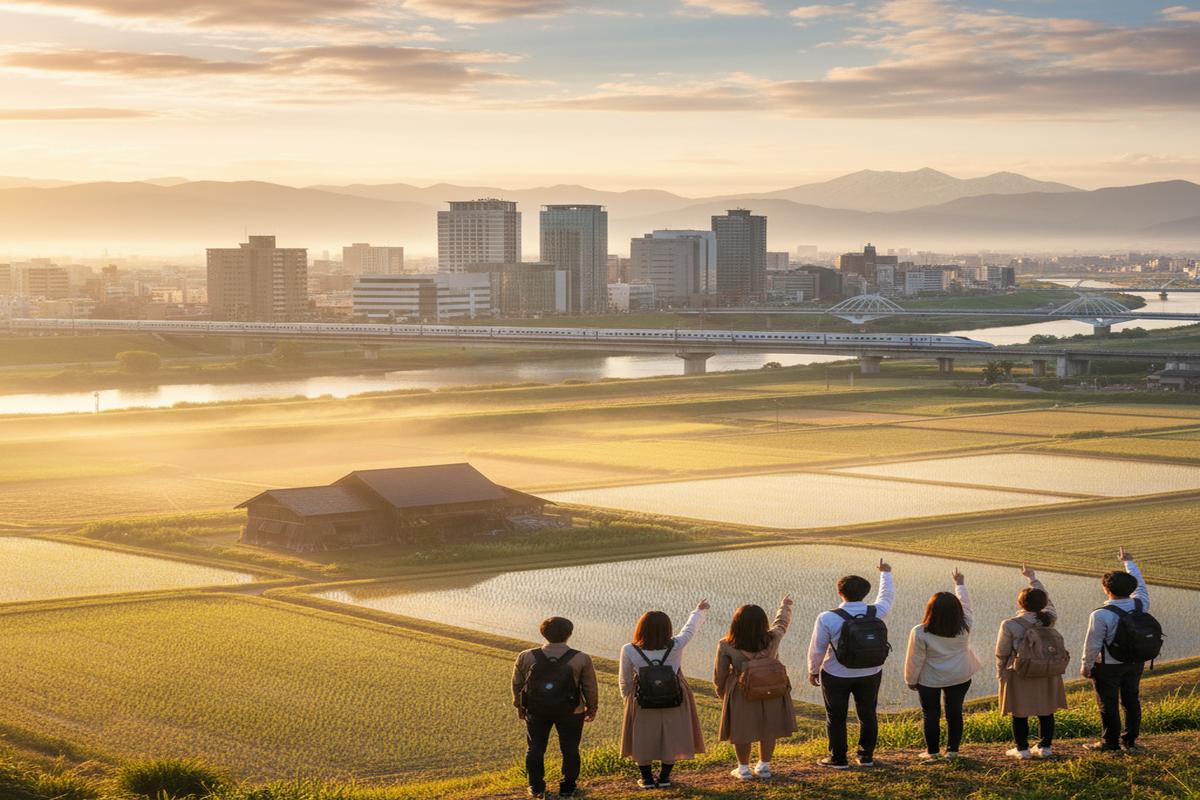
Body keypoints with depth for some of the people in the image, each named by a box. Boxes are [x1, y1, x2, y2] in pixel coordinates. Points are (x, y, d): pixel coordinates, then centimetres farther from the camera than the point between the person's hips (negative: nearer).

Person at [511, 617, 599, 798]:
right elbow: (590, 687, -5)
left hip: (536, 711, 1)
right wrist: (591, 708, 11)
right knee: (570, 749, 13)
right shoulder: (581, 659, -12)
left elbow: (517, 684, 2)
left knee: (535, 748, 14)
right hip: (571, 712, -1)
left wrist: (519, 706, 17)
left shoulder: (526, 657, -7)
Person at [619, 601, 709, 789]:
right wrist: (699, 611, 20)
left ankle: (647, 778, 27)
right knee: (671, 739, 18)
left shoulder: (629, 651, -20)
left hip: (642, 705, 0)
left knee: (643, 739, 17)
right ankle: (664, 777, 27)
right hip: (674, 703, 0)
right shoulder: (675, 647, -20)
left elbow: (625, 681, -8)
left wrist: (627, 699, 12)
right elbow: (689, 629, 1)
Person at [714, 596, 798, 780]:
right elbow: (782, 621, 8)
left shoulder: (726, 646, -19)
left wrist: (722, 694, 12)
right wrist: (785, 606, 29)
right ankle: (764, 766, 29)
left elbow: (719, 676, -7)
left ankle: (743, 769, 24)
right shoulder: (772, 639, -15)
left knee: (742, 731, 14)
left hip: (742, 694, -2)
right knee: (768, 729, 18)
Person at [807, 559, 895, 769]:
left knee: (836, 717, 12)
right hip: (870, 674, 3)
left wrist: (813, 671, 5)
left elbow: (817, 649, -13)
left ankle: (838, 758, 20)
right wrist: (885, 574, 30)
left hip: (836, 676, -3)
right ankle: (866, 756, 28)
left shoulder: (827, 618, -20)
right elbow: (887, 595, 12)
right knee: (868, 714, 19)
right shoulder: (876, 613, -11)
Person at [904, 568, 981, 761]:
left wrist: (911, 680, 3)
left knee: (931, 714, 10)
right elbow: (965, 604, 5)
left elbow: (915, 660, -13)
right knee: (955, 712, 14)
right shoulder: (964, 626, -14)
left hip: (930, 680, -3)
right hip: (960, 677, 3)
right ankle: (952, 749, 19)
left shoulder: (920, 633, -23)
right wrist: (960, 584, 22)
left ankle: (932, 751, 17)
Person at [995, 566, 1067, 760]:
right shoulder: (1048, 619, -6)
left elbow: (1001, 653, -7)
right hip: (1047, 673, 4)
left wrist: (1000, 673, 9)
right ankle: (1045, 746, 19)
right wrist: (1033, 578, 25)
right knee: (1046, 711, 13)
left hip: (1020, 675, -3)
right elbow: (1046, 599, 14)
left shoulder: (1010, 625, -15)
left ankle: (1022, 749, 11)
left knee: (1020, 713, 7)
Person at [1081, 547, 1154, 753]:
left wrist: (1086, 666, -2)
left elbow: (1093, 645, -17)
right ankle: (1130, 741, 23)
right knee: (1131, 701, 15)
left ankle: (1110, 742, 14)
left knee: (1108, 704, 6)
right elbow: (1140, 584, 13)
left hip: (1108, 666, -6)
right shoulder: (1140, 604, -7)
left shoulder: (1100, 615, -23)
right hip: (1135, 663, 6)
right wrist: (1128, 562, 27)